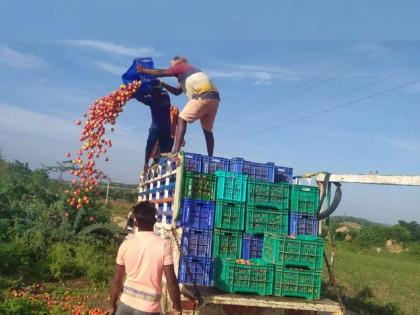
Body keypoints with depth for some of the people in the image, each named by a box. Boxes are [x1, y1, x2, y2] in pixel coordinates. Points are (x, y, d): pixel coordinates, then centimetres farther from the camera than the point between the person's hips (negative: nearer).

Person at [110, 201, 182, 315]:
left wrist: (112, 306, 15)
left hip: (126, 304, 2)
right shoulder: (164, 245, -12)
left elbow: (117, 281, 2)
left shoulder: (126, 245, -4)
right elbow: (171, 282, -13)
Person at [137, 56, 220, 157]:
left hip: (203, 96, -8)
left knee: (182, 119, -3)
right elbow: (177, 91, 39)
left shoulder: (182, 67, 13)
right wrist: (162, 84, 34)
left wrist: (143, 70, 22)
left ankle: (176, 151, -14)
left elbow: (160, 72, 12)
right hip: (214, 97, 8)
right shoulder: (188, 74, 36)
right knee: (207, 130, 13)